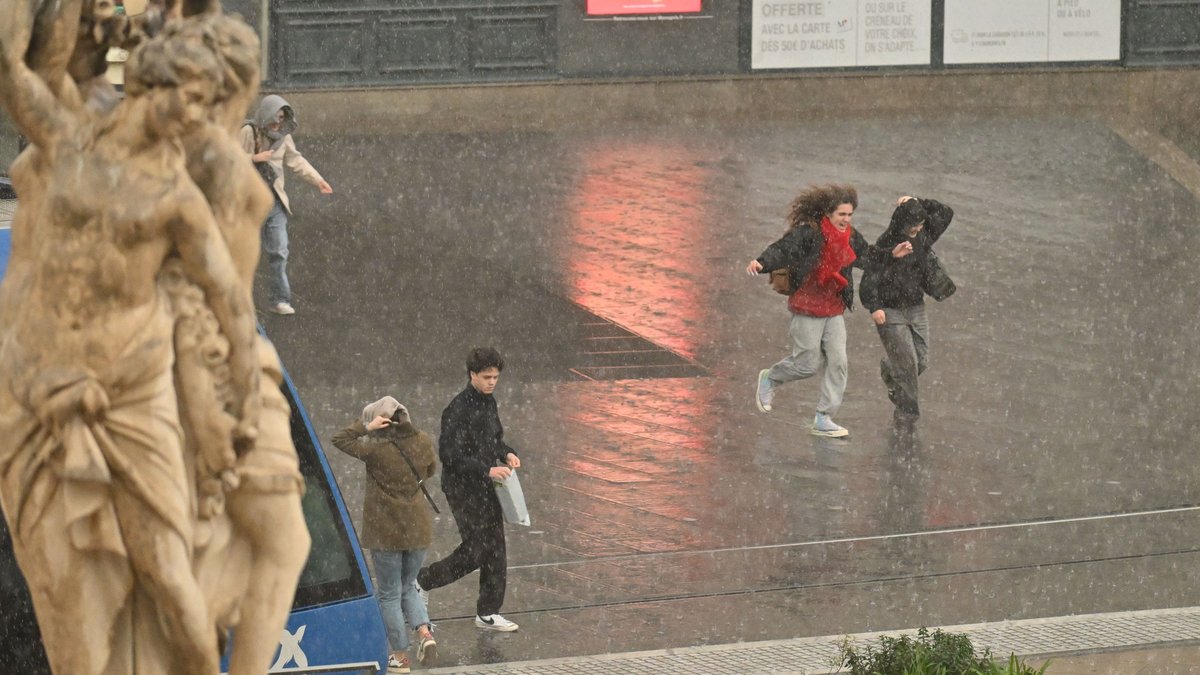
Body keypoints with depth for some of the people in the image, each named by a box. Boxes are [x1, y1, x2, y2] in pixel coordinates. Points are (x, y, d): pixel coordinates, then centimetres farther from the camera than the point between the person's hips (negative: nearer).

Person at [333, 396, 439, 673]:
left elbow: (340, 440, -6)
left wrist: (365, 426, -10)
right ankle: (424, 632, -3)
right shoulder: (423, 443, -3)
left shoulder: (376, 448, -18)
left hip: (386, 531, -5)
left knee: (390, 594, 8)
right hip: (418, 528, 5)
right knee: (408, 586, 21)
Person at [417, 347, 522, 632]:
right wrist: (487, 470, -26)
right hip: (462, 488, -9)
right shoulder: (458, 410, -18)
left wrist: (507, 454, 3)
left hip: (485, 489, 9)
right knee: (477, 550, -8)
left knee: (494, 548, 8)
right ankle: (423, 580, 10)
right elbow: (451, 455, -22)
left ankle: (488, 614, 15)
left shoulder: (489, 403, 10)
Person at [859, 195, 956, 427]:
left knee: (921, 361, 8)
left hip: (916, 309, 6)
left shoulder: (922, 237, 3)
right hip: (890, 312, -6)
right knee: (906, 363, -9)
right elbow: (871, 276, -16)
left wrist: (918, 203, -3)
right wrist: (874, 306, -24)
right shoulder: (886, 243, -14)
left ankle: (888, 369, 39)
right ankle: (907, 410, 3)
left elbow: (946, 214, 8)